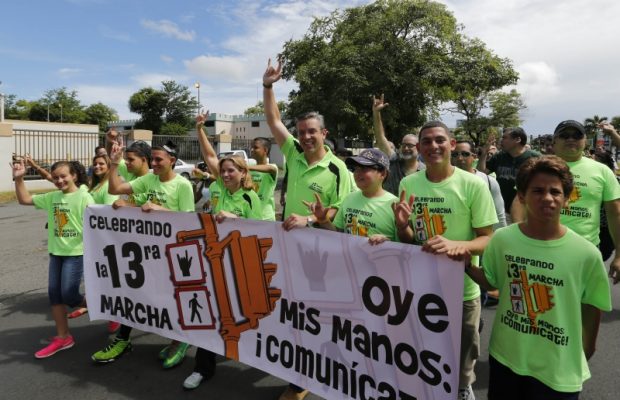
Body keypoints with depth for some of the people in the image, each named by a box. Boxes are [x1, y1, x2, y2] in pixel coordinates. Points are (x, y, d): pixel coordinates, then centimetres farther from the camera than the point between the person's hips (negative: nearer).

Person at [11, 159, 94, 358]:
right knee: (54, 294, 9)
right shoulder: (51, 197, 7)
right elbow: (24, 199, 15)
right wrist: (19, 179, 5)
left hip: (76, 253, -7)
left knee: (69, 295, -8)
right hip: (56, 252, 7)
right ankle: (62, 337, 21)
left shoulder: (84, 197, -13)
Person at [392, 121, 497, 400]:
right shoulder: (408, 184, -4)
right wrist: (401, 225, -19)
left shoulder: (473, 185, -15)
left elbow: (487, 239, -11)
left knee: (462, 361, 21)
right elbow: (408, 241, 4)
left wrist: (455, 245, -30)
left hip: (461, 289, -2)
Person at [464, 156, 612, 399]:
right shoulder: (502, 239, -11)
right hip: (505, 358, 2)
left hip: (559, 370, -1)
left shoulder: (587, 253, -15)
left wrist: (585, 353, 10)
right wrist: (466, 265, -12)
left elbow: (592, 306, 0)